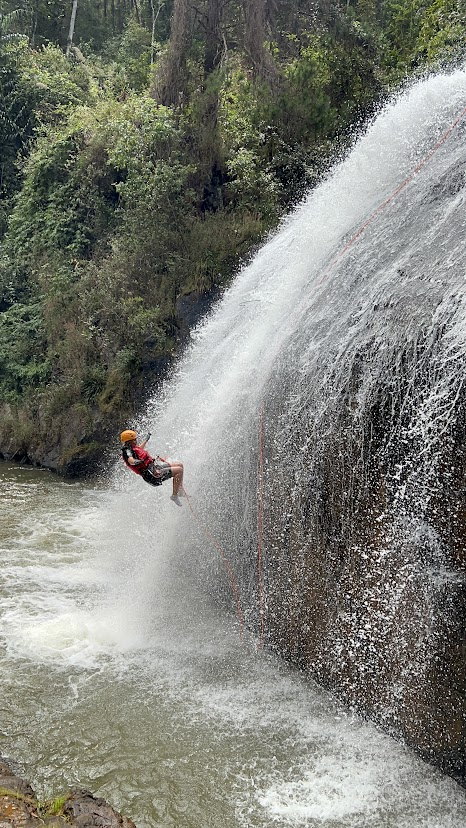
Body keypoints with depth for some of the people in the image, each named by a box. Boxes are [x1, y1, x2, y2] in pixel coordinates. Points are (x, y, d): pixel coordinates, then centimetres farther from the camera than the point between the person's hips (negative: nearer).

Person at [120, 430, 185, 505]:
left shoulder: (132, 448, 16)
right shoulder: (127, 451, -15)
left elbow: (139, 449, 40)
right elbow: (130, 460, -38)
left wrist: (146, 439, 54)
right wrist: (136, 461, -60)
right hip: (152, 474, -11)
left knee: (180, 465, 16)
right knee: (179, 470, -19)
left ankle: (180, 490, 21)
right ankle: (174, 496, -14)